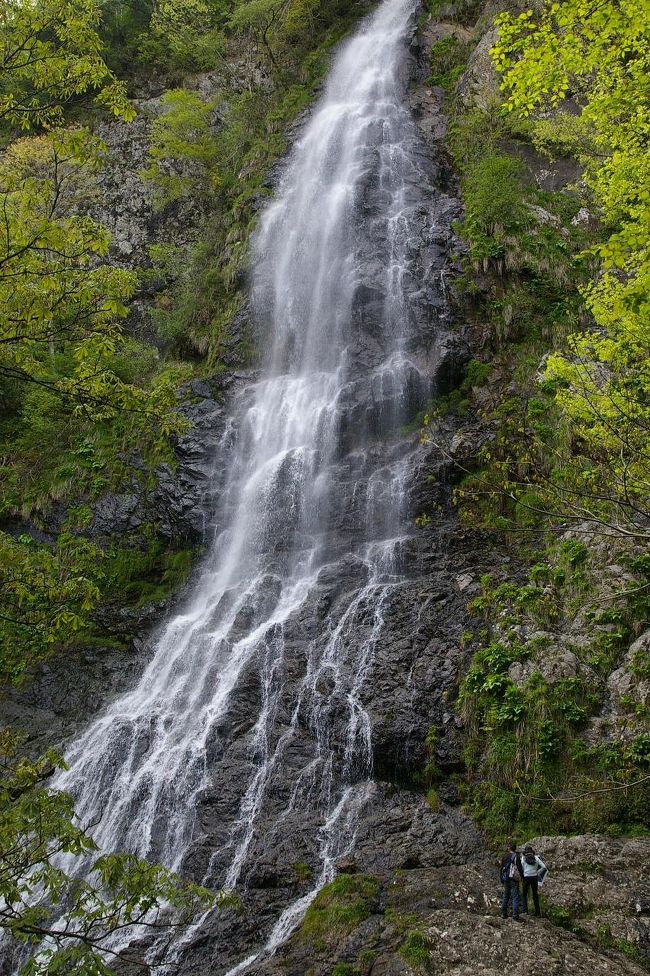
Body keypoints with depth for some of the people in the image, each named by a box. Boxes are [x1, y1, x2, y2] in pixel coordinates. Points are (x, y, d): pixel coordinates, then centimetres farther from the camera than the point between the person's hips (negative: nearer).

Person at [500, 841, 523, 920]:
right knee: (515, 897, -3)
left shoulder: (505, 856, 6)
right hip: (514, 879, -5)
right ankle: (515, 915, -7)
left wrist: (501, 879, 21)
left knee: (506, 896, 15)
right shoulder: (516, 857, -10)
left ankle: (504, 913, 19)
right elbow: (520, 868, -12)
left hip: (506, 879, 5)